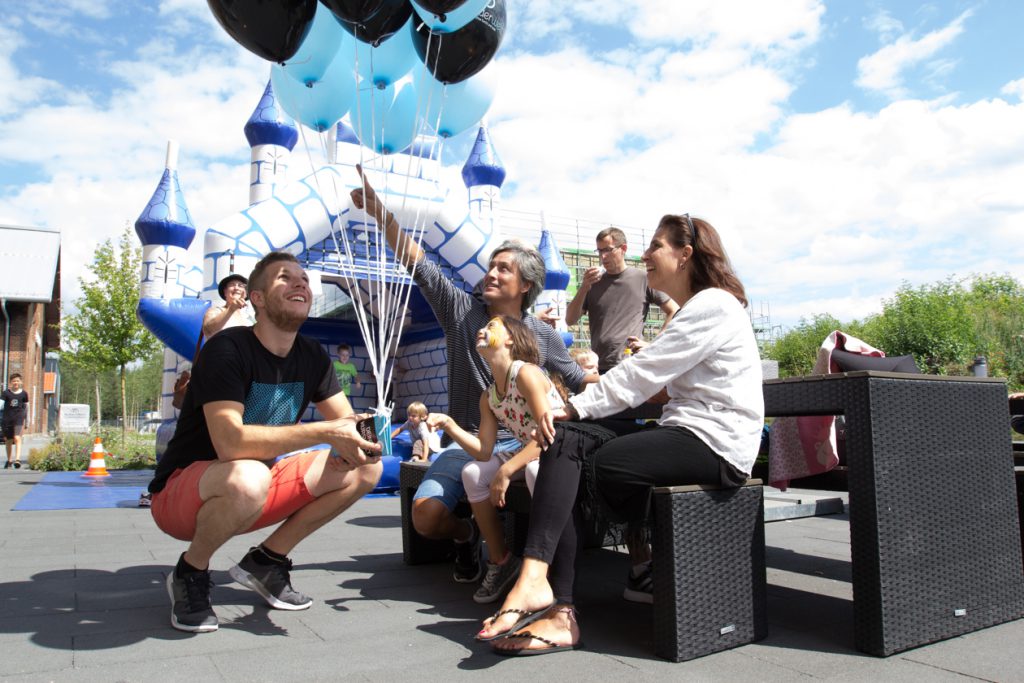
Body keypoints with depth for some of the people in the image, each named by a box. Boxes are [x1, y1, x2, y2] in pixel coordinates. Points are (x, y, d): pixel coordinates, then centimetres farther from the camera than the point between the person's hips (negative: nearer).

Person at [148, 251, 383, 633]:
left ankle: (266, 561, 3)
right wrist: (323, 432, -36)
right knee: (246, 478, -41)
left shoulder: (312, 357, 0)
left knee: (366, 467, -7)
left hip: (262, 481, 7)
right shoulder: (227, 349, -21)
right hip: (181, 493, -6)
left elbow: (347, 423, -1)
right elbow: (230, 442, -33)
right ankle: (191, 572, -8)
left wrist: (353, 442, -26)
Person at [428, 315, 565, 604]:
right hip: (529, 455, 8)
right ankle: (500, 561, 5)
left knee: (535, 470, -38)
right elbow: (484, 452, -2)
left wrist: (506, 472, -29)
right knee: (473, 473, -6)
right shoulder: (488, 397, 5)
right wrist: (449, 425, -15)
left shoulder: (526, 373, -19)